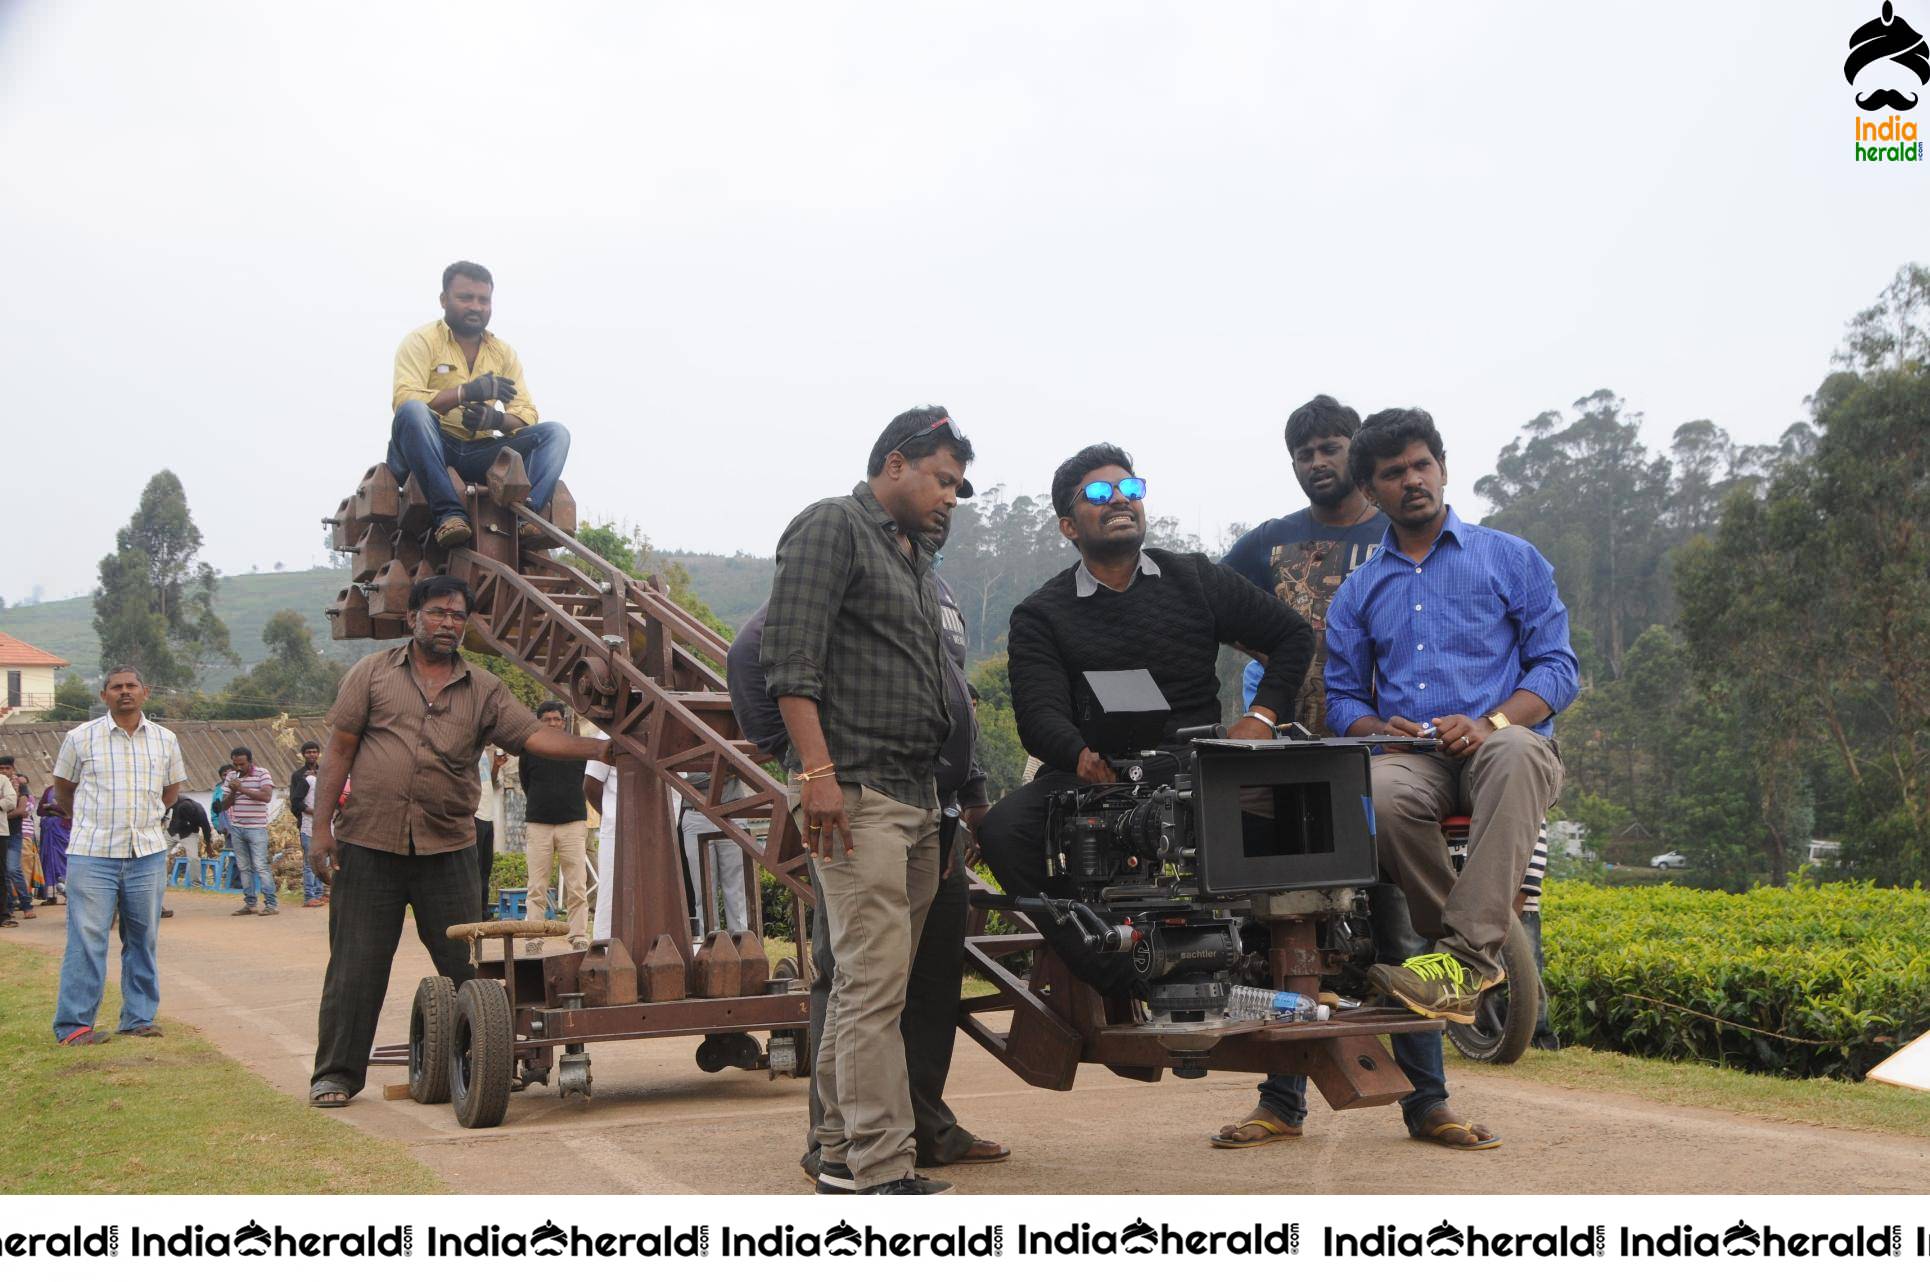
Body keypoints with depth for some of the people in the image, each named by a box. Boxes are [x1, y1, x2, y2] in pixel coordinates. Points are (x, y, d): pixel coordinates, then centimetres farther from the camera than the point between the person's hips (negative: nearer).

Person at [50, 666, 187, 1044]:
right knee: (86, 939, -6)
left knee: (143, 939, 7)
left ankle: (139, 1018, 16)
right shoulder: (80, 738, 1)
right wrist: (93, 822, 12)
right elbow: (63, 789, 12)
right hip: (92, 854, -3)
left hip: (148, 854, 3)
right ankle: (73, 1024, 0)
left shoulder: (165, 740, 8)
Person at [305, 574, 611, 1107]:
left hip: (448, 848, 2)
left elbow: (535, 735, -2)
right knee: (356, 964, 2)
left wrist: (601, 748, -18)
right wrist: (322, 827, -2)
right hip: (369, 844, -2)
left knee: (463, 964, 5)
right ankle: (335, 1073, 13)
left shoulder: (484, 690, 9)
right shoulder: (374, 672, 6)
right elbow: (339, 751, 4)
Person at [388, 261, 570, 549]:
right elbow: (404, 400, -17)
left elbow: (526, 415, 4)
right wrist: (466, 392, -29)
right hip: (427, 451, -4)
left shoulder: (504, 353, 14)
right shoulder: (421, 341, 0)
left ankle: (527, 514, -38)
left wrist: (495, 419, -21)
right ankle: (448, 513, -42)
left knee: (555, 433, -13)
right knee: (413, 411, -36)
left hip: (479, 455, 4)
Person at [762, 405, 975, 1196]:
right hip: (852, 789, -9)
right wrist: (818, 771, -21)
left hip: (915, 795, 9)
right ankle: (886, 1174, -9)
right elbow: (791, 659, -13)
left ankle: (843, 1152, 17)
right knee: (875, 981, -11)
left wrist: (952, 784, 21)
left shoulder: (915, 558, 24)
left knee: (868, 980, 10)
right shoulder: (832, 527, -3)